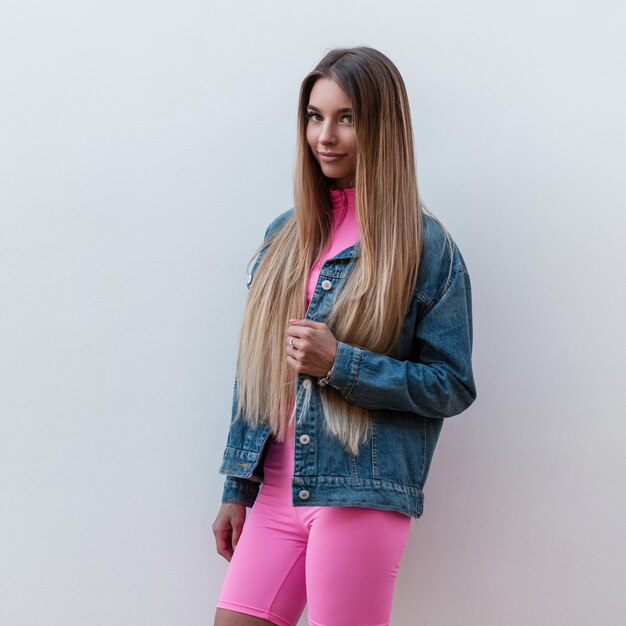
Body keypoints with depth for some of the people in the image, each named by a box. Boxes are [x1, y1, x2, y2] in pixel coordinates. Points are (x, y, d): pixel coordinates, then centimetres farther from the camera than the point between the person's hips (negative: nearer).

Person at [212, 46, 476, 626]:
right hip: (276, 492, 5)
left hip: (362, 499, -4)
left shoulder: (427, 248, -4)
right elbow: (254, 369, 13)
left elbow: (453, 386, -5)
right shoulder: (285, 234, 10)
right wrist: (236, 489, 13)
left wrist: (341, 364, -17)